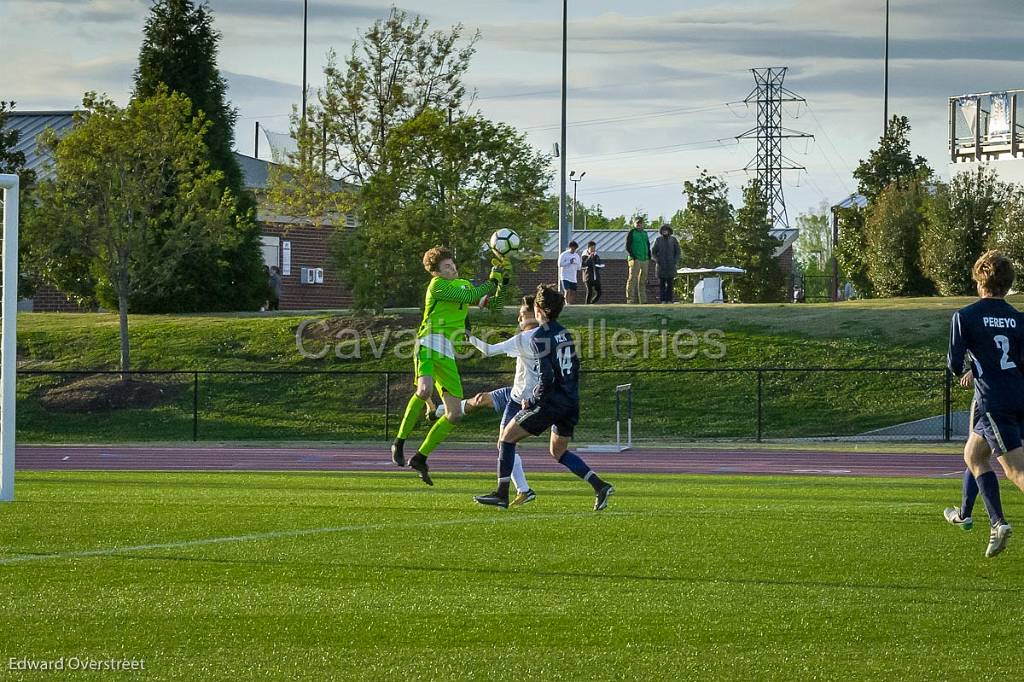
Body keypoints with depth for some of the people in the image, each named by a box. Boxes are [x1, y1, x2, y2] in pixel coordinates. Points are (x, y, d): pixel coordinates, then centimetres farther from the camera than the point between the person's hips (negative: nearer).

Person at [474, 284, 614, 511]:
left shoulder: (540, 337, -14)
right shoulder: (565, 334, 11)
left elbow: (546, 379, -20)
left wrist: (531, 399, -7)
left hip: (551, 402, -8)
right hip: (571, 403, 8)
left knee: (508, 437, 6)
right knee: (558, 451, 22)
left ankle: (502, 494, 4)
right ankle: (599, 485, 7)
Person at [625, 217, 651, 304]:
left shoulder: (645, 233, 19)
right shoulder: (631, 233, -2)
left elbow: (648, 247, 24)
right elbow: (627, 247, -8)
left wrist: (649, 259, 14)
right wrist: (633, 257, -17)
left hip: (645, 261, 7)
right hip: (635, 260, -7)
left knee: (643, 281, 8)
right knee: (632, 280, -10)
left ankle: (643, 300, 11)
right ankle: (630, 300, -13)